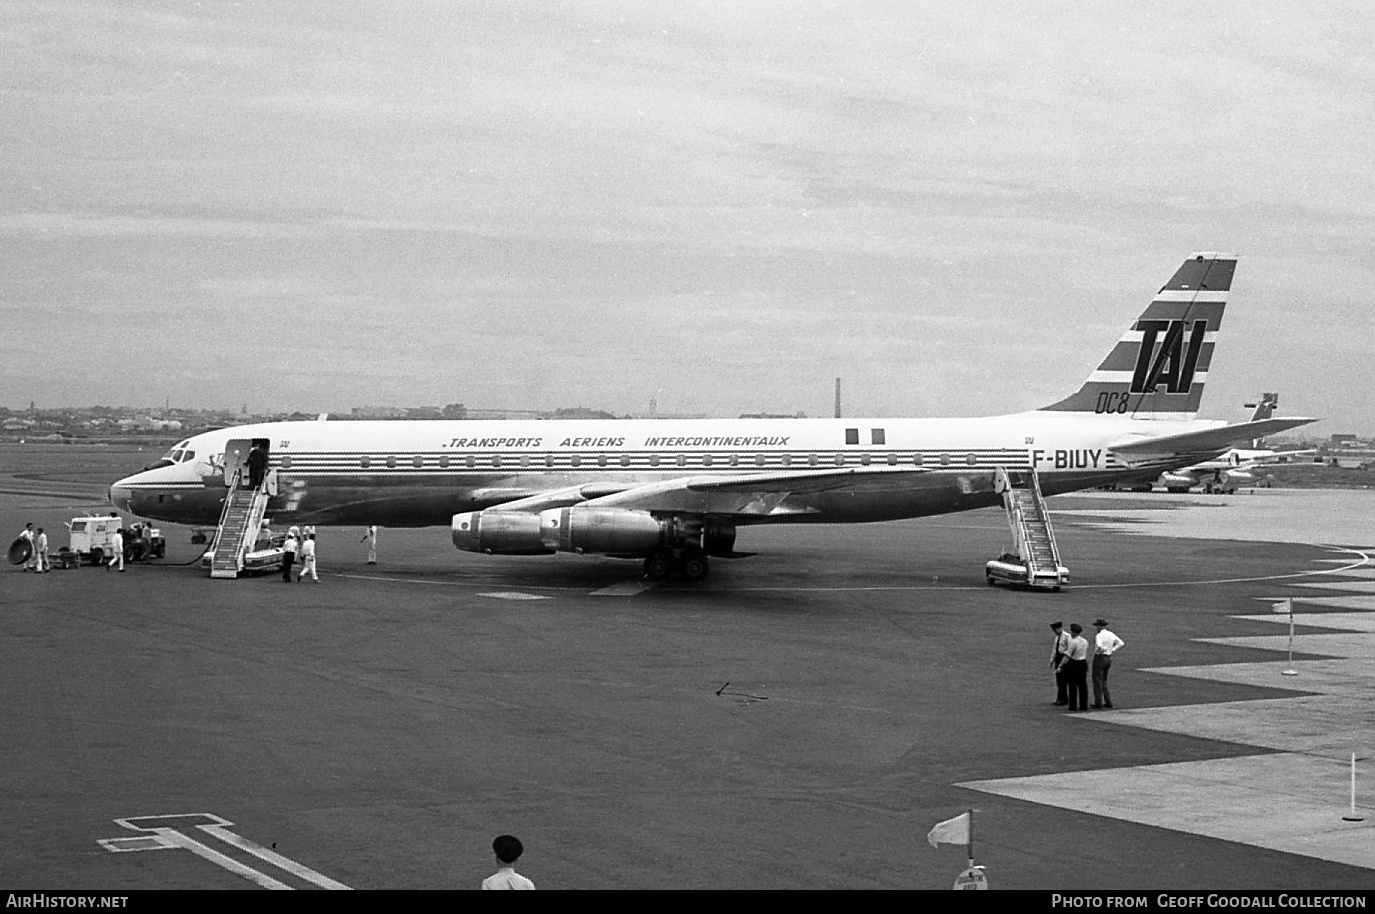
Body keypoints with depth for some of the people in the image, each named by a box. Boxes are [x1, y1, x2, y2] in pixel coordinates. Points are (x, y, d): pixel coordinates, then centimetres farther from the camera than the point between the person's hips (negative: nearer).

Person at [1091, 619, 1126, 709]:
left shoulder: (1098, 636, -15)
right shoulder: (1111, 634, 8)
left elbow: (1099, 646, -33)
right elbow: (1121, 643, 10)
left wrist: (1098, 651, -12)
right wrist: (1112, 650, 8)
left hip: (1099, 657, -7)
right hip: (1108, 658, 7)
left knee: (1097, 681, -1)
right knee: (1104, 681, 17)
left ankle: (1098, 703, -2)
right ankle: (1108, 701, 15)